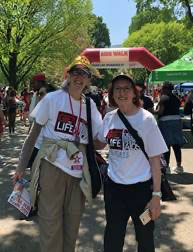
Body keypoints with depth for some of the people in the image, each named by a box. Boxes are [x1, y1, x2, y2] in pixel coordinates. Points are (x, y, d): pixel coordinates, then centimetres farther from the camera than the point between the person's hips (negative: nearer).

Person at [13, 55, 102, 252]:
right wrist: (21, 167, -2)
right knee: (51, 223, 5)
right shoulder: (52, 99, -4)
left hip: (78, 171, 4)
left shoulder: (90, 105, 7)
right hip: (52, 166, -3)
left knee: (72, 224, 15)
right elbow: (33, 135, -1)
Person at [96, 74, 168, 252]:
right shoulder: (109, 118, 0)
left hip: (142, 188, -3)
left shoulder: (146, 119, -11)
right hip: (113, 186, 3)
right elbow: (99, 144, 17)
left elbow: (155, 159, -10)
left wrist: (156, 195, -12)